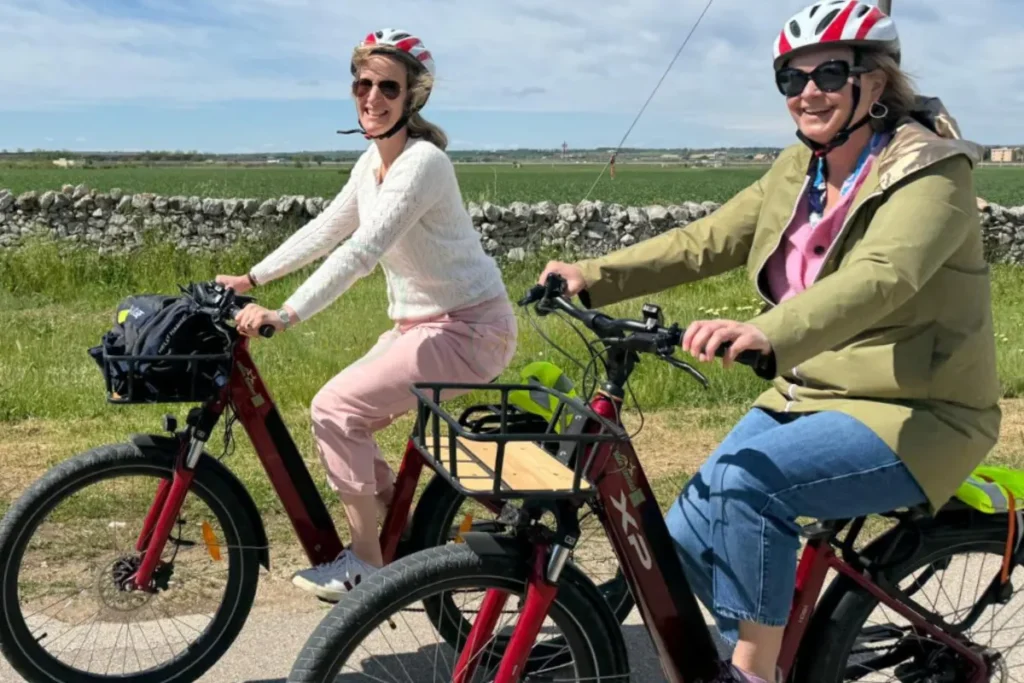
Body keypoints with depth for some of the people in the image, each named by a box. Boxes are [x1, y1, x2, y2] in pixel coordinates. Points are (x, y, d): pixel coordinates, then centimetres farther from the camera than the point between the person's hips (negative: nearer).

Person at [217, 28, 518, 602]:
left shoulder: (422, 162, -20)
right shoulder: (373, 161, 8)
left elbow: (361, 251, -29)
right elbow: (324, 230, 13)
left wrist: (286, 315, -33)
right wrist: (250, 279, 9)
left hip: (468, 328, -9)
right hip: (422, 323, 9)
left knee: (336, 408, -17)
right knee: (346, 423, 6)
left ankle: (366, 563, -4)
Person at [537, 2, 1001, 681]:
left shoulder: (931, 173, -16)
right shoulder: (797, 171, 6)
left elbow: (880, 278, -35)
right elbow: (704, 241, 2)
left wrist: (767, 333, -53)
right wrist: (594, 276, -11)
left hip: (912, 413, -7)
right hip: (808, 394, 7)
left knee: (744, 479, -30)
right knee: (690, 539, -1)